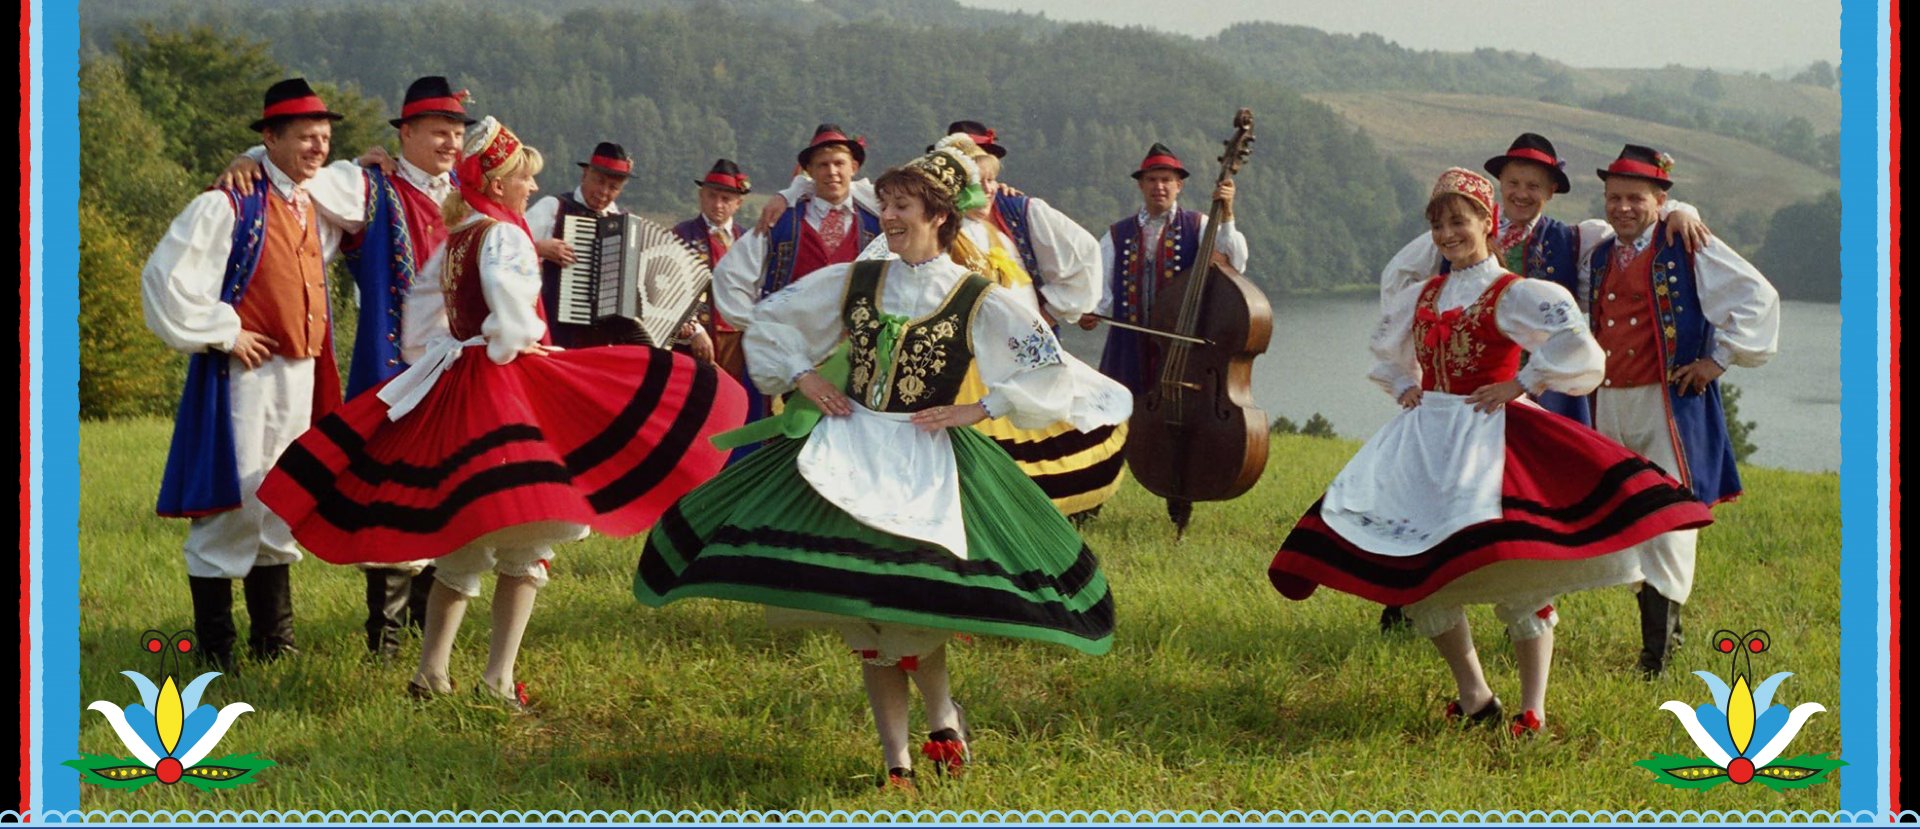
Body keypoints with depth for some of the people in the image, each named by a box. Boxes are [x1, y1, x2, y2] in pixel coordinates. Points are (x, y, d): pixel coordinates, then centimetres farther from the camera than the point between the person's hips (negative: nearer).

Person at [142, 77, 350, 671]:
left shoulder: (317, 208, 11)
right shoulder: (230, 205, -12)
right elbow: (167, 281, -16)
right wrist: (223, 333, -13)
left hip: (300, 376, 7)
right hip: (243, 374, -7)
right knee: (231, 506, -5)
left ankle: (273, 640, 23)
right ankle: (215, 651, 3)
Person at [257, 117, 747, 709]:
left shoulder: (454, 239, 15)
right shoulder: (503, 235, -11)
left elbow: (423, 302, 24)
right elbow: (504, 285, -31)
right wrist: (510, 343, -18)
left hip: (453, 387, 9)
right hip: (504, 383, -9)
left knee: (462, 541, 13)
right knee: (523, 539, -8)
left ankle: (432, 669, 14)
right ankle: (499, 677, -12)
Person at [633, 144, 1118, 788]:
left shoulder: (980, 303, -3)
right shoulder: (854, 282, 7)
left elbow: (1048, 378, -3)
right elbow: (768, 321, 19)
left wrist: (977, 410, -9)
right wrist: (801, 377, 6)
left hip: (927, 464, -4)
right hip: (847, 456, 4)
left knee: (909, 600, -20)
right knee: (865, 619, 1)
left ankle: (942, 712, 7)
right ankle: (895, 761, 9)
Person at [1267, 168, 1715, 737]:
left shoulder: (1513, 295, -5)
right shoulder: (1422, 297, 14)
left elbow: (1573, 343, -18)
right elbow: (1386, 351, 34)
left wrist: (1519, 384, -15)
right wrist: (1405, 388, 17)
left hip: (1488, 435, -7)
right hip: (1427, 439, 7)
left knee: (1514, 570, -12)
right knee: (1415, 567, 1)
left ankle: (1533, 709, -6)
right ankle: (1473, 696, 13)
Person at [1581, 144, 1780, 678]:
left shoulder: (1689, 252, -4)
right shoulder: (1597, 260, 14)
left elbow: (1758, 297, -5)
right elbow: (1588, 325, 33)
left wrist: (1719, 358, -6)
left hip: (1669, 403, -6)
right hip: (1609, 405, 6)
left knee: (1667, 524, -9)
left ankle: (1657, 653, -7)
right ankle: (1664, 627, 21)